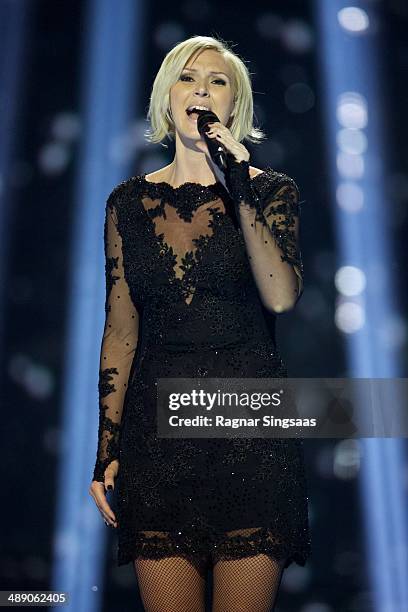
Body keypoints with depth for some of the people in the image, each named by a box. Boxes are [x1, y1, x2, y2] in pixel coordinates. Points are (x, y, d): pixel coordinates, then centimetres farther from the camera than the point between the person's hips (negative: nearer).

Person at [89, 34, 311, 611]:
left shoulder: (270, 189, 2)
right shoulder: (130, 201, 6)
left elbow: (281, 297, -15)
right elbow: (121, 330, 6)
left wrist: (238, 182, -17)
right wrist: (106, 450, 4)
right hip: (157, 421, 2)